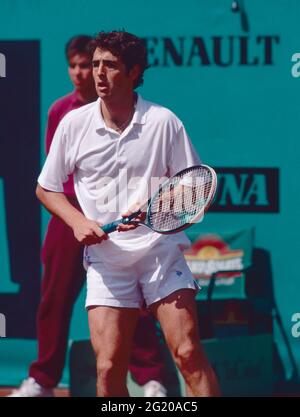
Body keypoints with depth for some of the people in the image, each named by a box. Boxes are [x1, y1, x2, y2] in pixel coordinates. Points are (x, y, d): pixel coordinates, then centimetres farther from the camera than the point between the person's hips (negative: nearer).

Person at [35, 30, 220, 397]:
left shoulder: (163, 122, -2)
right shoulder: (74, 124, 3)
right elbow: (46, 188, 13)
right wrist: (78, 222, -4)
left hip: (161, 248, -1)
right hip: (105, 257, 1)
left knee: (188, 354, -13)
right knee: (109, 368, -6)